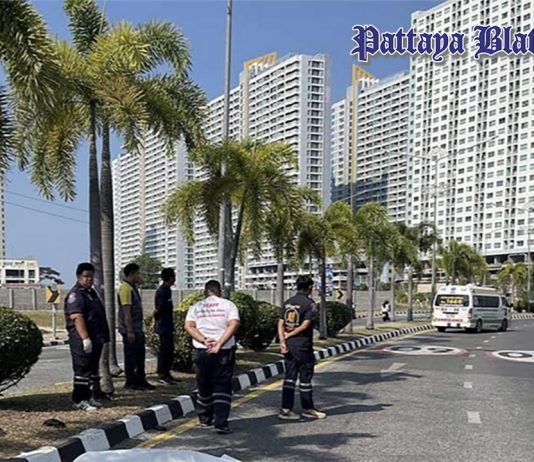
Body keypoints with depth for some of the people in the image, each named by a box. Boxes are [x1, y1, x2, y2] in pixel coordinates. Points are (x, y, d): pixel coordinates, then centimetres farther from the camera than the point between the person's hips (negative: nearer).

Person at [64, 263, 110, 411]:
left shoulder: (92, 292, 19)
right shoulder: (75, 295, -12)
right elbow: (77, 318, -22)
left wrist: (104, 336, 23)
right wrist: (85, 338, -29)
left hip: (96, 338, 10)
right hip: (82, 340, -10)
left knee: (92, 369, 15)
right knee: (82, 370, -6)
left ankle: (89, 397, 24)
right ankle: (79, 401, 0)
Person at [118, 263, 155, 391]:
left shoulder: (132, 288, 16)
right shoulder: (125, 288, -15)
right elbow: (126, 311, -20)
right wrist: (129, 331, -22)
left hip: (137, 329, 10)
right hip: (130, 330, -10)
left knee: (140, 355, 14)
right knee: (130, 356, -1)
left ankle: (141, 380, 22)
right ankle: (130, 382, 8)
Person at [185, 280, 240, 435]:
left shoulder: (196, 307, 9)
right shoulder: (228, 305, 3)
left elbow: (188, 326, -5)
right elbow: (234, 324, -13)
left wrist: (204, 340, -13)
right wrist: (219, 344, -16)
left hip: (202, 351, 2)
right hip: (224, 352, -2)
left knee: (204, 387, 16)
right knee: (222, 388, 1)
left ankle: (204, 420, 28)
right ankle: (221, 424, -7)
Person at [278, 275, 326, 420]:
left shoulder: (288, 302, 10)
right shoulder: (309, 303, -9)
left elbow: (281, 323, 2)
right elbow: (305, 325, -16)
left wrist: (282, 340, -6)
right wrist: (289, 335, -7)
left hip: (288, 344, 6)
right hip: (303, 345, -6)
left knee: (289, 377, 9)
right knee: (305, 378, 6)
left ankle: (286, 409, 8)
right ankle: (307, 409, 16)